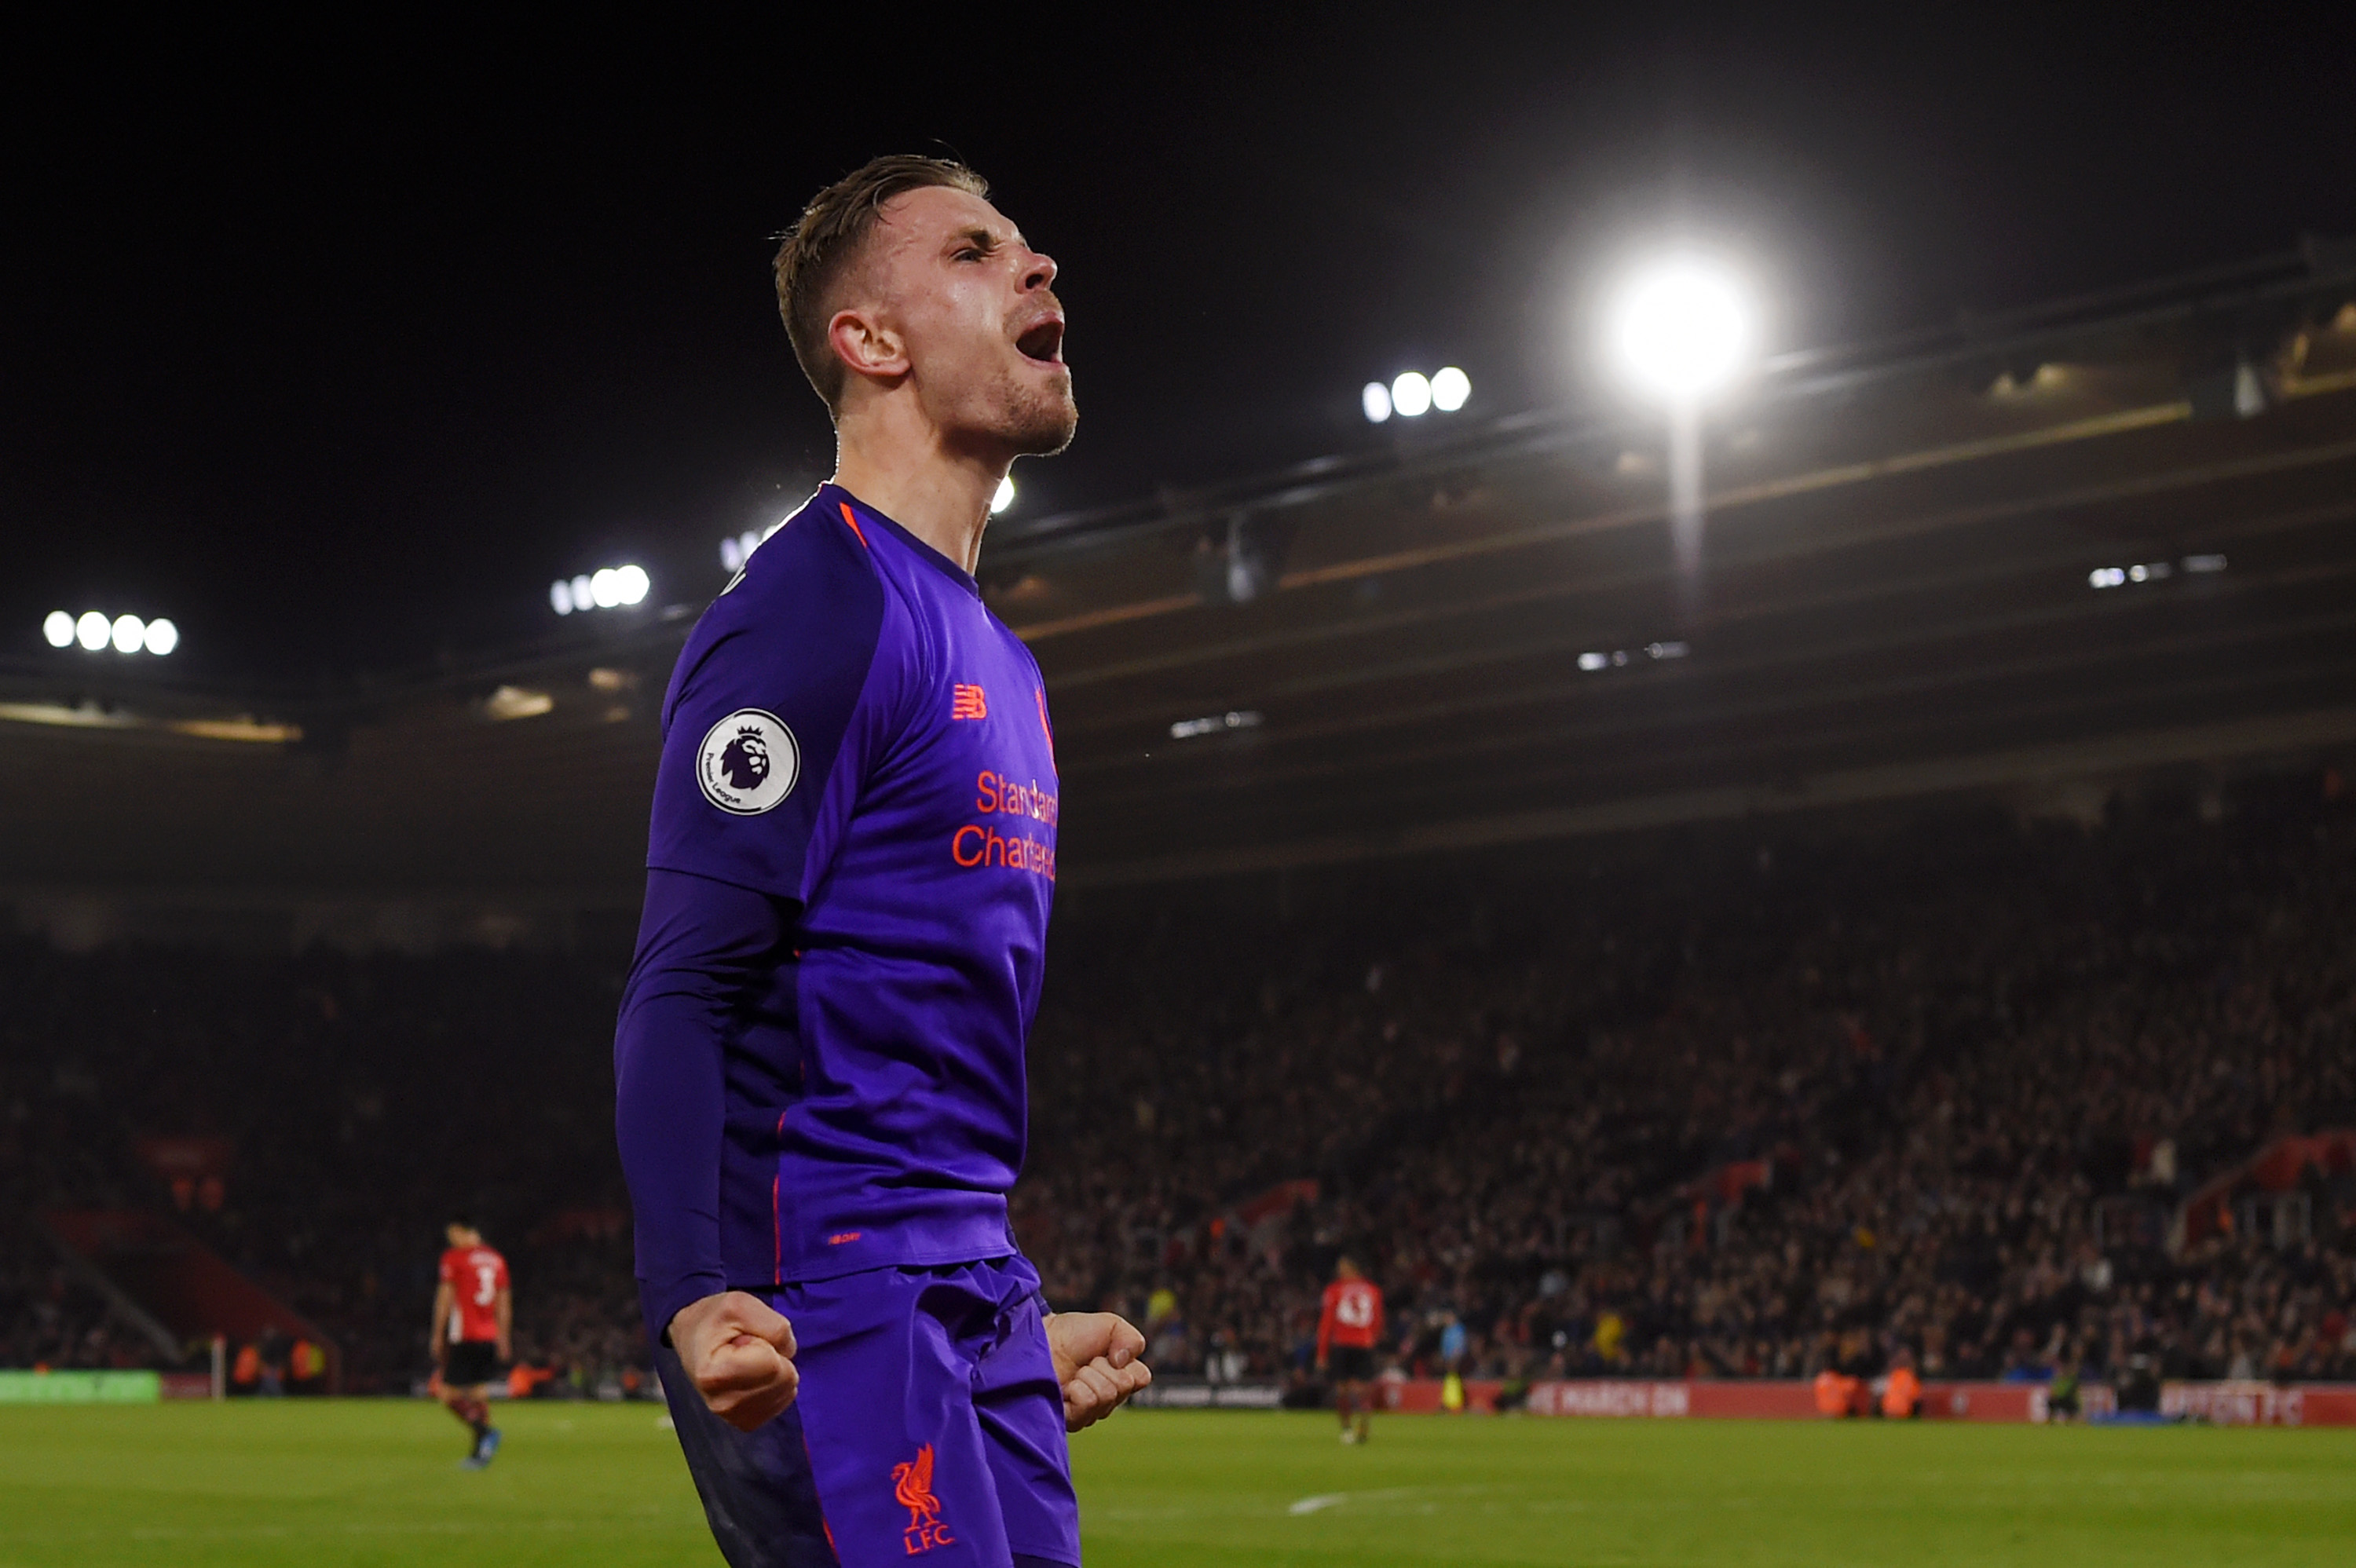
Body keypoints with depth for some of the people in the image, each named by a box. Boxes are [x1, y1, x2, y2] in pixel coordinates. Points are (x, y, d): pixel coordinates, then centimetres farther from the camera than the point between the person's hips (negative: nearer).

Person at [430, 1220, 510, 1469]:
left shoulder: (453, 1258, -4)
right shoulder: (496, 1259, 13)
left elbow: (445, 1298, -5)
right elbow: (504, 1302, 17)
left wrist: (438, 1335, 1)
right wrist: (504, 1338, 22)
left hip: (462, 1337, -6)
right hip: (489, 1337, 6)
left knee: (448, 1394, -2)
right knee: (479, 1394, 12)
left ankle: (485, 1431, -22)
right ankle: (479, 1453, 8)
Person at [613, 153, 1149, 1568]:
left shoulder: (1001, 661, 19)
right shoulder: (819, 603, -10)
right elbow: (682, 996, -17)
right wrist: (693, 1293, -32)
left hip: (968, 1306, 9)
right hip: (825, 1306, -9)